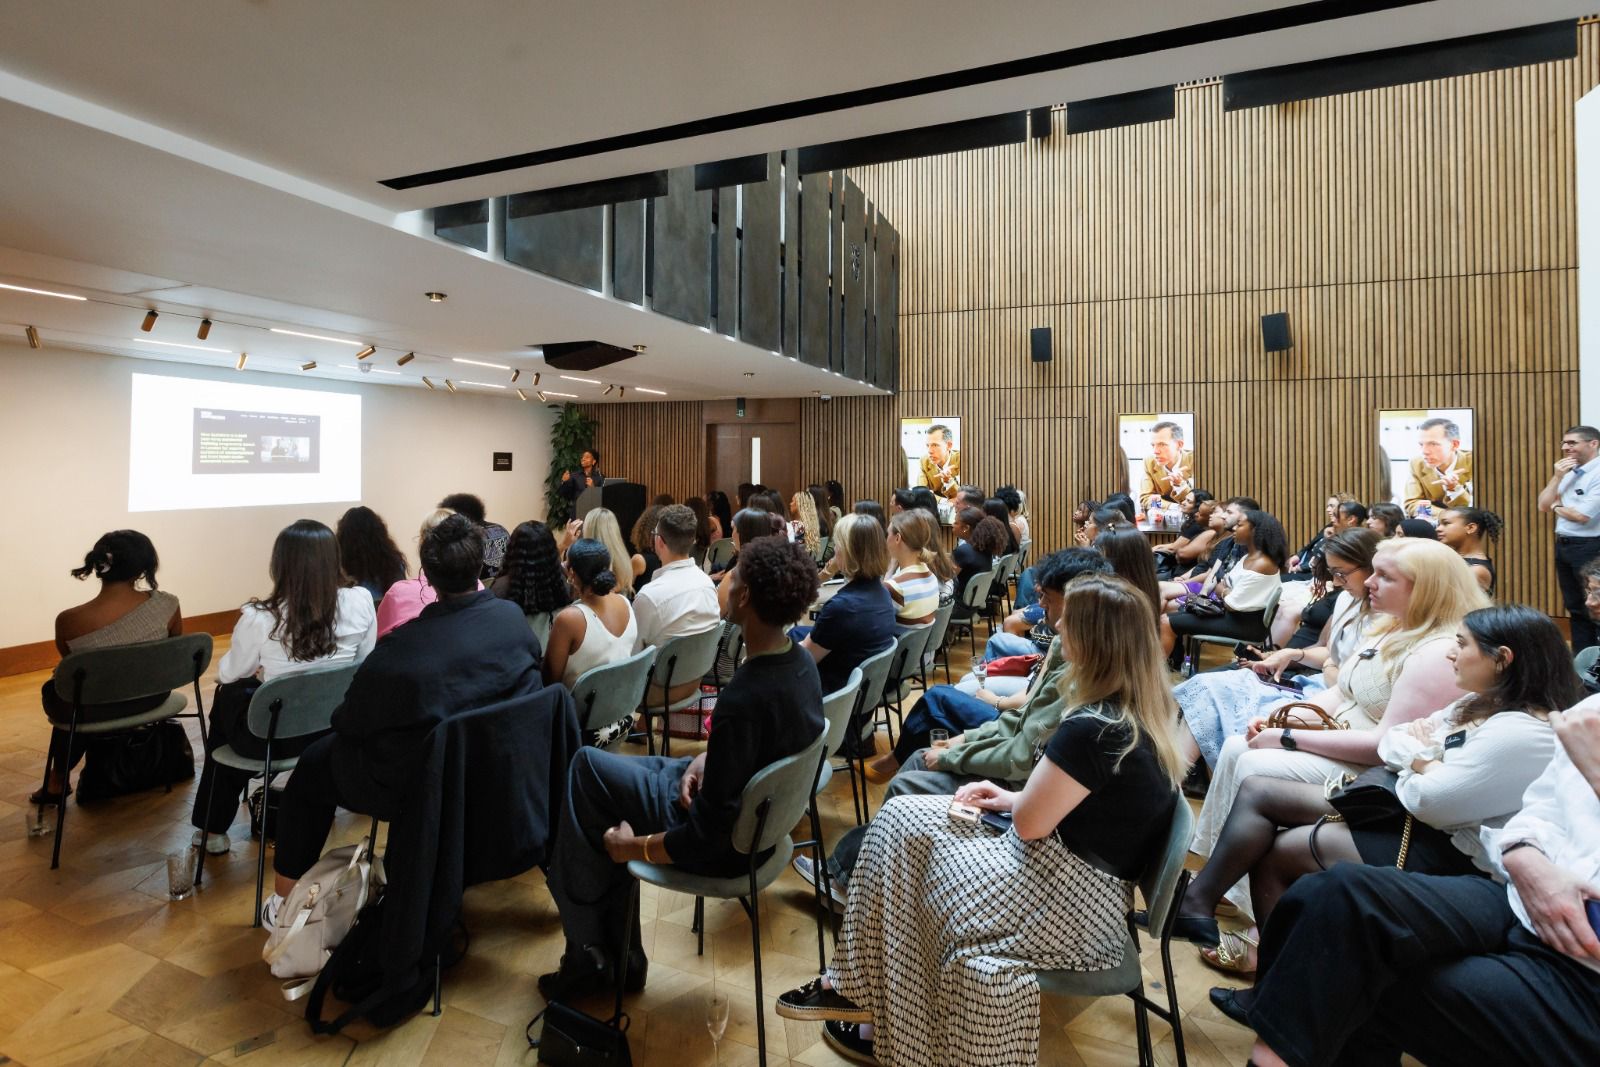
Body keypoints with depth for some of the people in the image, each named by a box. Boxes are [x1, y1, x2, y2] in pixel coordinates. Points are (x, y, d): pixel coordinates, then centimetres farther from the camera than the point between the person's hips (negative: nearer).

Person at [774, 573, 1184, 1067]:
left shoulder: (1093, 729, -29)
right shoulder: (1148, 707, 1)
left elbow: (1030, 822, -19)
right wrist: (1011, 797, 5)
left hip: (1073, 902, -9)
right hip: (1088, 877, 9)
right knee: (901, 815, 3)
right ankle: (858, 985, 12)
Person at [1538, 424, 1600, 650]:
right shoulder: (1567, 474, 10)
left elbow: (1581, 516, -20)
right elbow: (1543, 506, 6)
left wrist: (1556, 507, 0)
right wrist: (1557, 477, -4)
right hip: (1563, 545, 8)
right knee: (1574, 607, 15)